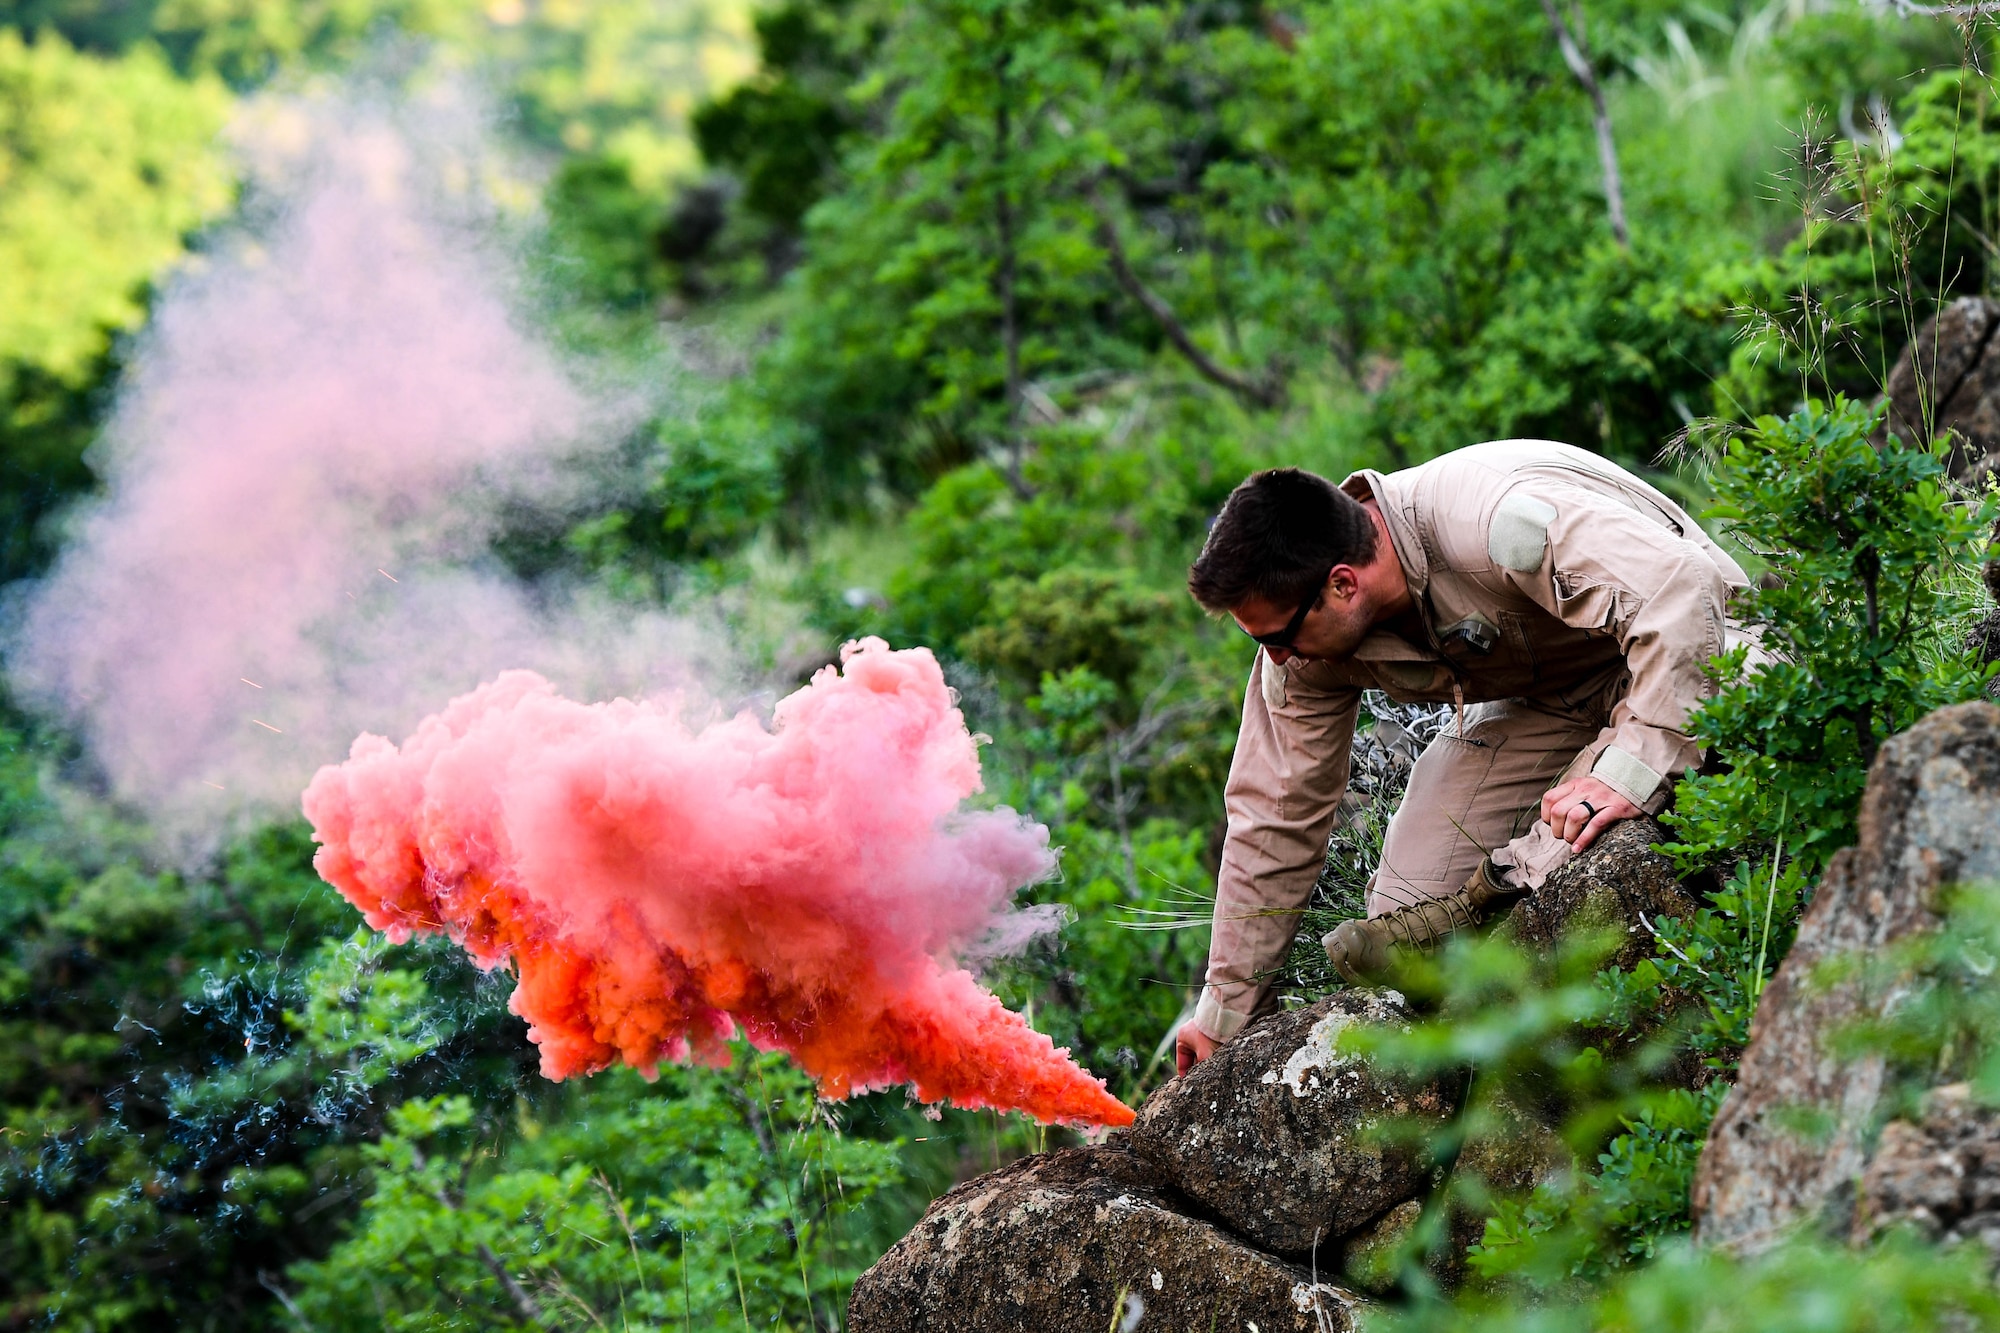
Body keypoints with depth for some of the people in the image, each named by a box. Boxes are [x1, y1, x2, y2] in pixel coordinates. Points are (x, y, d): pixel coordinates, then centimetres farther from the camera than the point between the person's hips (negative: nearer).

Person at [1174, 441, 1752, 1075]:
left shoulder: (1496, 521, -38)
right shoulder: (1307, 640, -14)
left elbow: (1681, 587, -42)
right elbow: (1276, 814, -5)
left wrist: (1628, 771, -48)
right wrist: (1225, 1011, 0)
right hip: (1533, 703, 6)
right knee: (1408, 906, -13)